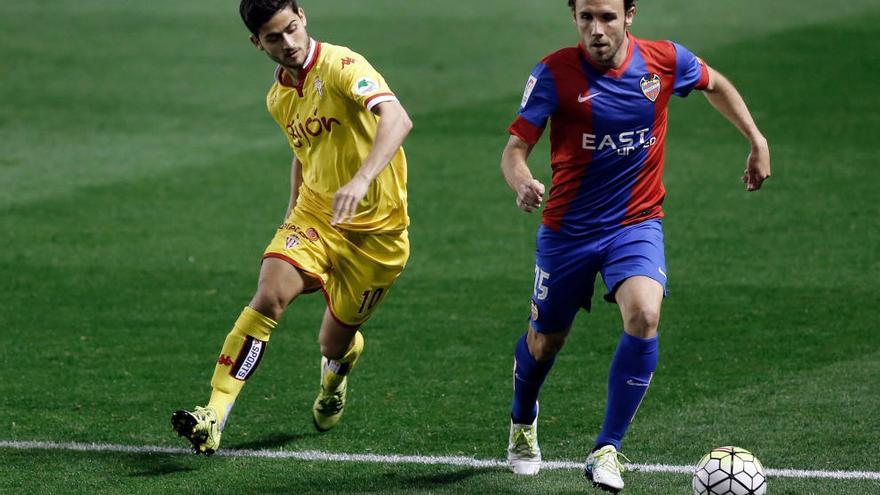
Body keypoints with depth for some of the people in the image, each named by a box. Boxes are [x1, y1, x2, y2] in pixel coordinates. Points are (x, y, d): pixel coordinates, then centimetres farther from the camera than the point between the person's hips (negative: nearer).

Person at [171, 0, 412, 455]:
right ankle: (214, 417, -26)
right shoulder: (278, 98, 5)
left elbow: (397, 119, -35)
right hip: (314, 215, 4)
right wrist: (293, 210, 20)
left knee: (335, 345, 8)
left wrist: (361, 180, -49)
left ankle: (335, 375, 49)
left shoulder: (340, 66, -19)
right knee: (269, 297, -23)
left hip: (375, 230, -4)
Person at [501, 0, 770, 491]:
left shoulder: (665, 61, -9)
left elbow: (716, 84, 13)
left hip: (637, 223, 0)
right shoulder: (555, 73, -16)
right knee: (545, 342, 13)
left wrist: (758, 141, 12)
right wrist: (522, 183, -38)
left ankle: (607, 451, -16)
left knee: (644, 317, -26)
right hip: (568, 229, 0)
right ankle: (523, 422, 48)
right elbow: (516, 146, -16)